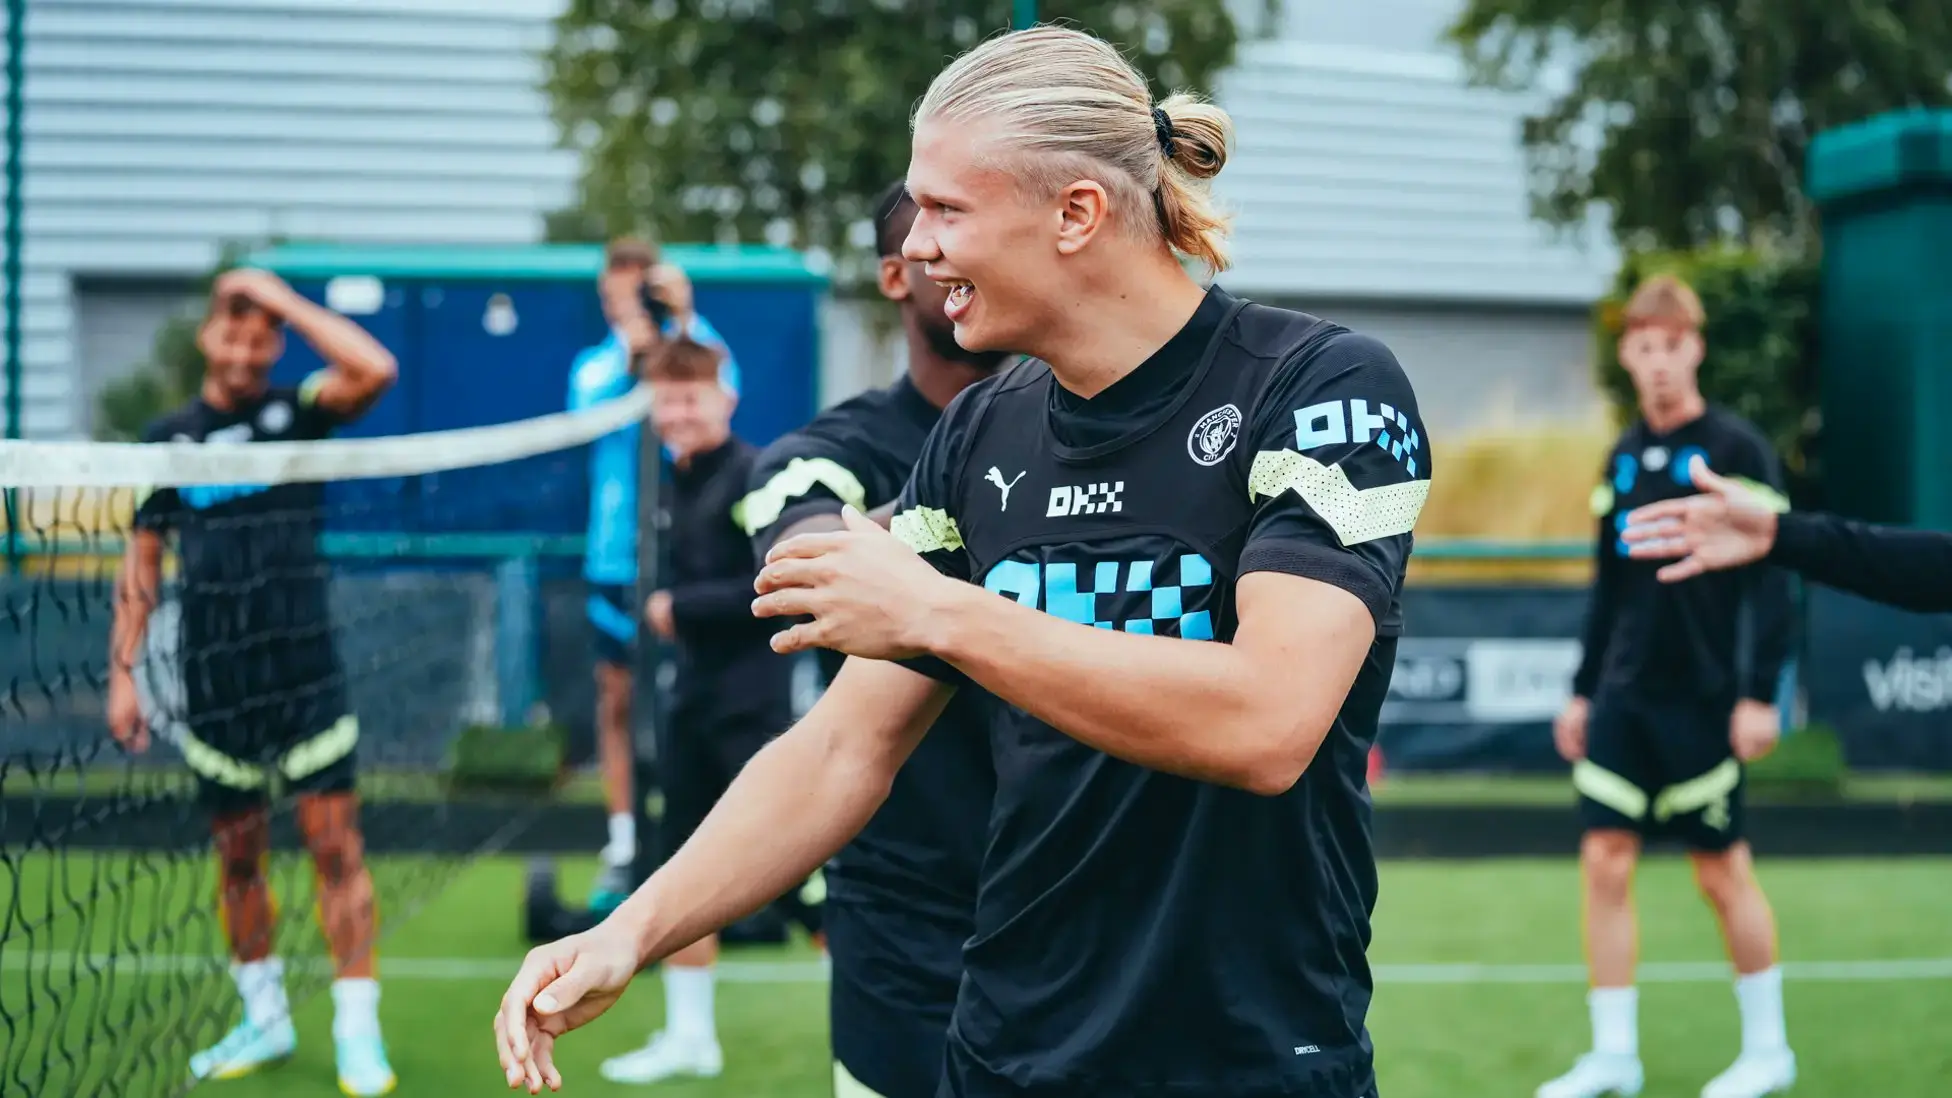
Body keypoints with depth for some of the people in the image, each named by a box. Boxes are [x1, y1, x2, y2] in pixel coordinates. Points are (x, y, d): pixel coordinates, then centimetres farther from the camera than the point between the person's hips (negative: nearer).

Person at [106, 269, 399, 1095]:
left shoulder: (295, 414, 1)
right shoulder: (168, 438, 6)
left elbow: (375, 370, -19)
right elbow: (141, 563, 9)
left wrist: (281, 297, -15)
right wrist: (123, 670, 3)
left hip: (306, 674, -2)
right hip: (214, 684, 2)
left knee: (335, 845, -3)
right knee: (238, 854, 10)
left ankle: (357, 1029, 2)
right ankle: (265, 1018, 24)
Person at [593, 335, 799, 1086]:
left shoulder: (753, 476, -13)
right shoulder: (679, 483, 12)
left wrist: (683, 608, -16)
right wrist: (664, 612, 1)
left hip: (753, 708, -8)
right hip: (694, 704, 8)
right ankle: (689, 1035, 22)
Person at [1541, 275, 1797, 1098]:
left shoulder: (1736, 449, -7)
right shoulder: (1625, 457, 10)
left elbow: (1769, 580, -10)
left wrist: (1760, 693, -15)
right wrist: (1584, 689, 14)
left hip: (1701, 699, -5)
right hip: (1623, 695, 5)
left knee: (1722, 870, 3)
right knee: (1604, 861, 1)